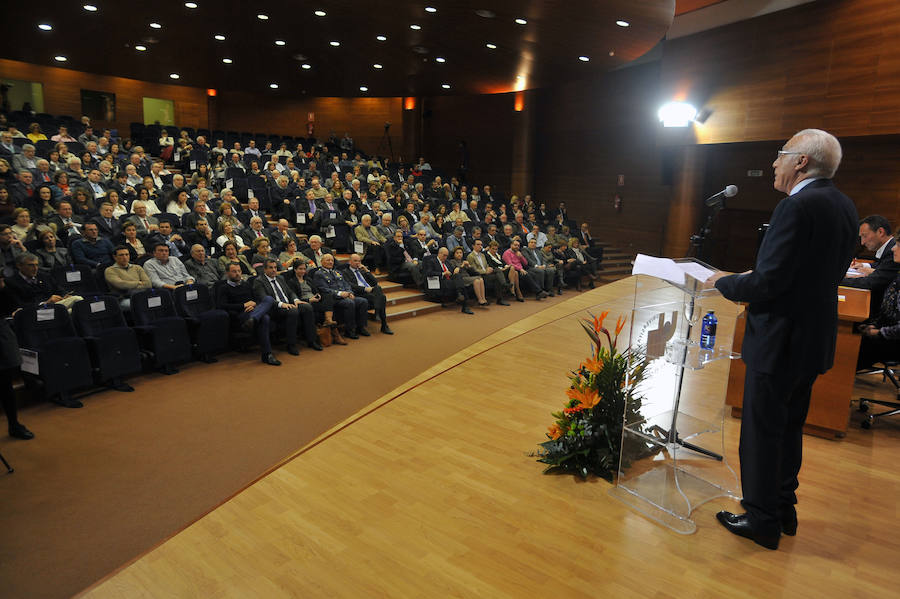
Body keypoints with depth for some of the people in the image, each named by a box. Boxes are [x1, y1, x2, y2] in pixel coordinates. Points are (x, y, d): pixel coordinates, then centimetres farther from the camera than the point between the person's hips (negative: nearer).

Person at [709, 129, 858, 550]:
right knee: (789, 427, 21)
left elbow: (768, 283, -25)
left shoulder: (797, 207, -21)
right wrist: (754, 280, 13)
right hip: (815, 339, 9)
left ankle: (762, 520, 20)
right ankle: (784, 508, 36)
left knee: (762, 432, 5)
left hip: (781, 340, -9)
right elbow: (823, 273, 14)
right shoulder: (844, 206, 9)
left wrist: (724, 283, -7)